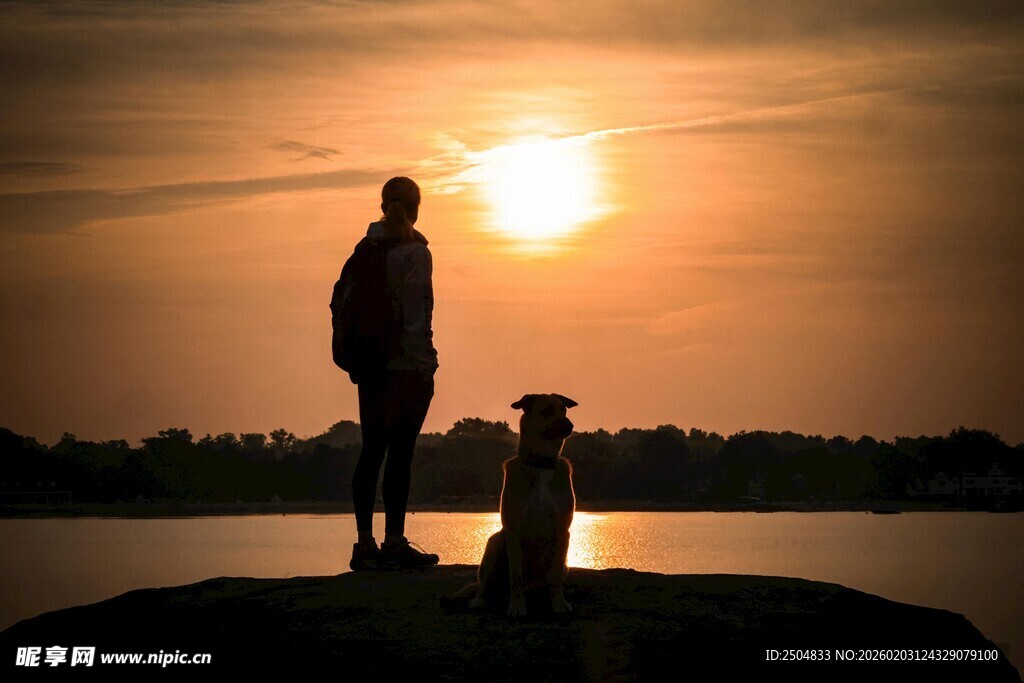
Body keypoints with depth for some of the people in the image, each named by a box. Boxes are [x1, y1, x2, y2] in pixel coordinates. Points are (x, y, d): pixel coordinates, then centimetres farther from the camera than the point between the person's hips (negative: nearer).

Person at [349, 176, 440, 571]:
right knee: (400, 453, -4)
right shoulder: (414, 253, -11)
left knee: (371, 451, 8)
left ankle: (365, 543, 9)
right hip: (407, 365, -7)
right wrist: (424, 364, -11)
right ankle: (394, 542, -3)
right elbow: (415, 316, -15)